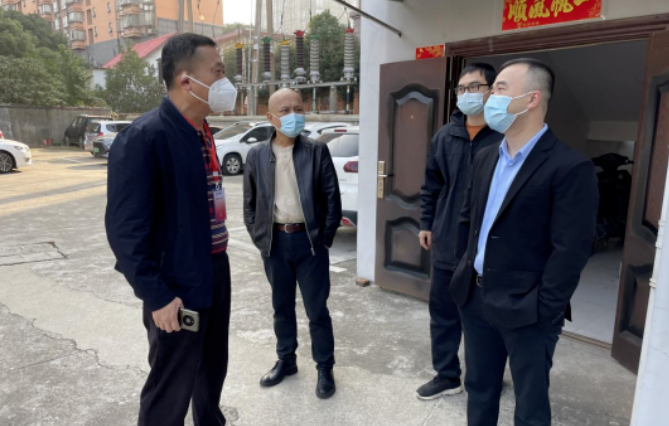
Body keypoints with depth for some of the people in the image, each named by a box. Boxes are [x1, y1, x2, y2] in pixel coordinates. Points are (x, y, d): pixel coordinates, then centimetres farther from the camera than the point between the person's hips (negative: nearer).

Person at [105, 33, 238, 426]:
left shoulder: (201, 132, 7)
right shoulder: (144, 137, -20)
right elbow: (125, 228, -20)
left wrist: (217, 259, 17)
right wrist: (158, 296, -19)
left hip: (215, 275, 8)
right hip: (178, 287, -8)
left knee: (213, 371, 25)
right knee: (170, 392, 10)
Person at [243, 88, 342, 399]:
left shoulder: (317, 151, -4)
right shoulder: (257, 155, 2)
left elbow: (332, 198, -4)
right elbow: (249, 202, 8)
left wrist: (325, 239, -6)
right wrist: (259, 238, 2)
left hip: (309, 240, -2)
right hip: (274, 242, 3)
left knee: (317, 309, 6)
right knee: (282, 307, 17)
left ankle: (324, 368, 25)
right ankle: (286, 360, 36)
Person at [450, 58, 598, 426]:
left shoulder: (571, 168, -15)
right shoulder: (486, 158, 8)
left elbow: (570, 252, -17)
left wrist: (542, 313, -16)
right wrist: (463, 274, 9)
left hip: (525, 312, -6)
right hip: (475, 298, 6)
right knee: (478, 390, 22)